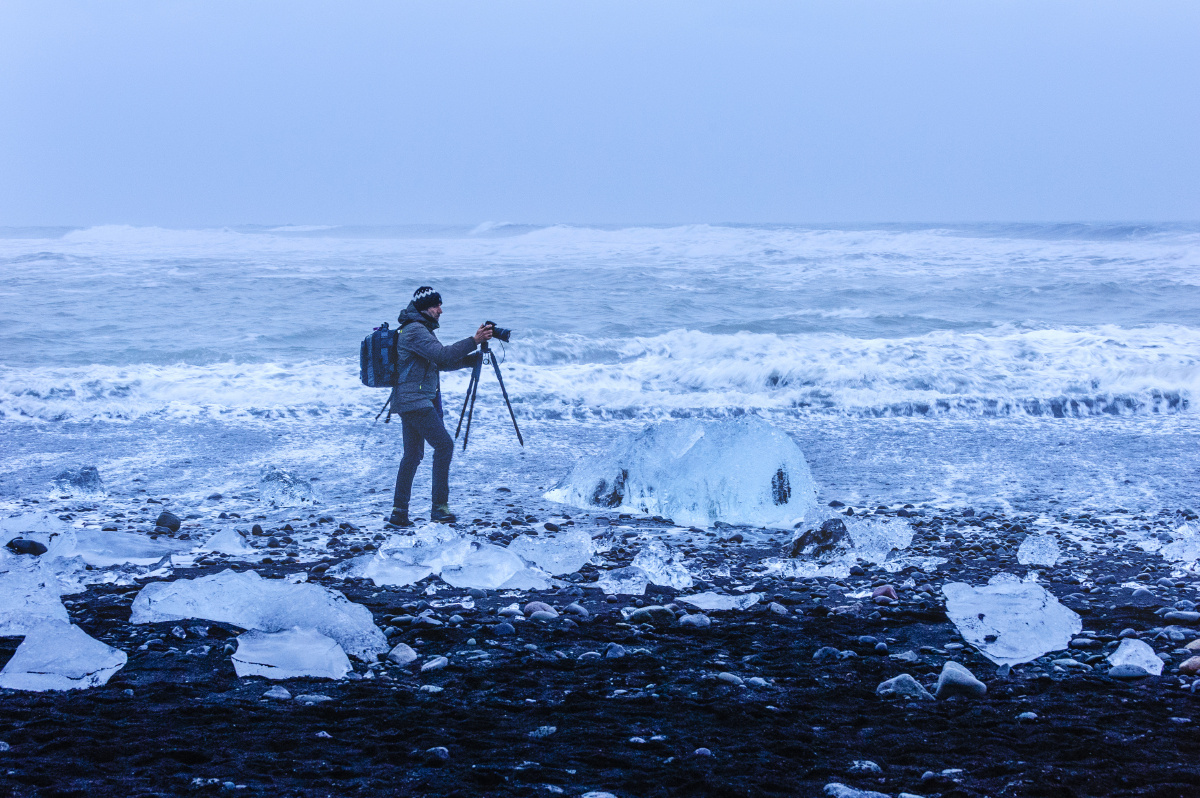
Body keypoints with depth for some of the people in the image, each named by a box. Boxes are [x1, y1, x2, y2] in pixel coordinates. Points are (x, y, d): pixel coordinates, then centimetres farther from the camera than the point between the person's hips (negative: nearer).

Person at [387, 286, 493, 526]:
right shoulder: (415, 331, -13)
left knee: (413, 454, 10)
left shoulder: (421, 329, 20)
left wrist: (473, 358, 7)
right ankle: (439, 506, -15)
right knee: (444, 444, -14)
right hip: (415, 400, -11)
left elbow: (441, 363, 19)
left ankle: (399, 513, 11)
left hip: (410, 402, 11)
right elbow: (442, 355, -25)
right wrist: (474, 341, -26)